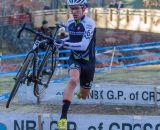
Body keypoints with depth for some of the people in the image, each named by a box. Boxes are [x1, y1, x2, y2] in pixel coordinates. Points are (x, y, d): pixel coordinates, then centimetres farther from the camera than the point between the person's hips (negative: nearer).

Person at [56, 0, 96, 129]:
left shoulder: (89, 23, -21)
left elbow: (83, 45, -35)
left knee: (84, 96, 11)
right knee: (73, 80, -32)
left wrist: (65, 44, -43)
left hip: (88, 61, -2)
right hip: (74, 59, 2)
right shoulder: (69, 23, -2)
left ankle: (81, 92, 54)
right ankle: (63, 117, -38)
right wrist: (62, 40, 7)